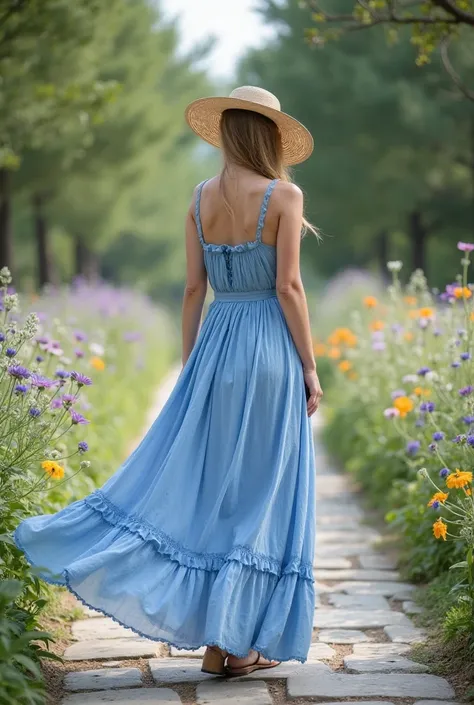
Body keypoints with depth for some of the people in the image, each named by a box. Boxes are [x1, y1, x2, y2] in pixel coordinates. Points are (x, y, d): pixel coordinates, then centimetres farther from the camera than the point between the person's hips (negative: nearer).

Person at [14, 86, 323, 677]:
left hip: (215, 350, 4)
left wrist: (189, 370, 13)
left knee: (203, 486, 10)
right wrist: (310, 367, -5)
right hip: (271, 348, -4)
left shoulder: (200, 200, 6)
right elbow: (288, 286, -11)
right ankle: (238, 643, 6)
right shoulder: (283, 196, -8)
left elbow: (193, 289, 7)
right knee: (259, 495, 2)